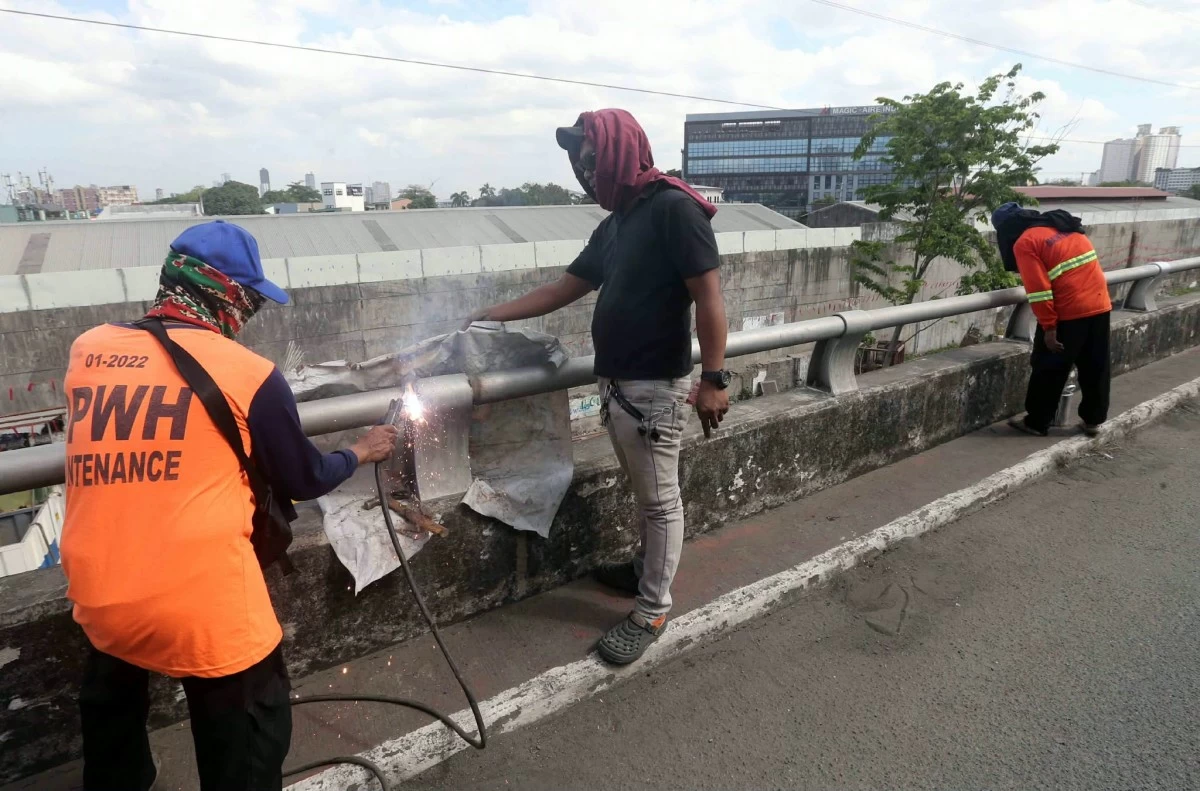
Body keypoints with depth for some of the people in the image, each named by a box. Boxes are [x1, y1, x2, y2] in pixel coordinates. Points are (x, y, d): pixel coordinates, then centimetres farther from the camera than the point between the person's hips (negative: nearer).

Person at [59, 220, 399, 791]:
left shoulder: (86, 351, 3)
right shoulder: (247, 373, -10)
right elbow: (303, 479, 1)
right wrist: (362, 452, 19)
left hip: (99, 600, 6)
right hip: (204, 608, -5)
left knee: (112, 731, 33)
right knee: (245, 745, 18)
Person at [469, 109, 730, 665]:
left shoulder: (674, 208, -12)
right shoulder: (614, 225, 15)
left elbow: (708, 296, -17)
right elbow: (561, 290, 20)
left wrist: (714, 378, -21)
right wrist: (493, 316, 19)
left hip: (655, 388, -8)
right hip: (616, 384, 8)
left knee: (660, 501, 3)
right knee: (644, 494, 21)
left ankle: (652, 612, 15)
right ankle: (646, 569, 38)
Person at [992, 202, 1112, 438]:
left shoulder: (1024, 243, -7)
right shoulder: (1065, 228, 15)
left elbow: (1038, 290, -14)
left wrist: (1049, 327, -12)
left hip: (1068, 313, -7)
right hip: (1100, 305, 7)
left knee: (1050, 370, 6)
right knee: (1095, 368, 16)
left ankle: (1037, 422, 15)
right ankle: (1093, 420, 26)